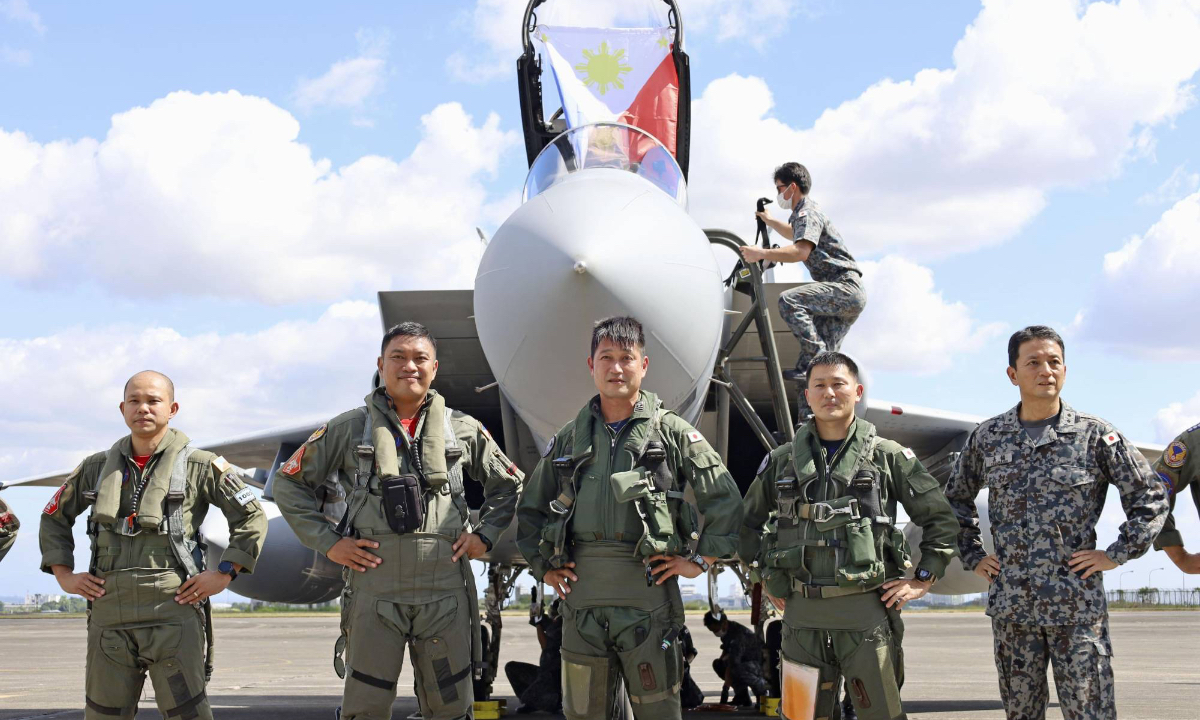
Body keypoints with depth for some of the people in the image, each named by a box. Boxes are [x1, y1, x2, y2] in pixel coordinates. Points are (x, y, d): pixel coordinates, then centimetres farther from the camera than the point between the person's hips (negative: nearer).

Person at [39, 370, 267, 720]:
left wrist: (223, 575, -3)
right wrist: (64, 575, 12)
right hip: (109, 612, 4)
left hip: (173, 611, -4)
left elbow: (251, 518, 5)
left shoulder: (200, 466, 2)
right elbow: (54, 517, 25)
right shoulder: (97, 467, 12)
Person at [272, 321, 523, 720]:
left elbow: (509, 484, 20)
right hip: (374, 589, -1)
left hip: (446, 589, 2)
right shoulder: (349, 429, 5)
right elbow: (289, 481, 9)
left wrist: (484, 534, 7)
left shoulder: (463, 429, 9)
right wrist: (327, 541, 0)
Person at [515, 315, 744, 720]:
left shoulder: (673, 433, 4)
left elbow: (726, 501, 5)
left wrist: (699, 561, 0)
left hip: (648, 592, -3)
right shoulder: (568, 439, 13)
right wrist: (543, 567, 12)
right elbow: (530, 511, 22)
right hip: (582, 595, 3)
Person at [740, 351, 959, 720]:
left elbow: (939, 517, 8)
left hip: (866, 607, -2)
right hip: (801, 612, 2)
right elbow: (748, 523, 23)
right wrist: (765, 578, 15)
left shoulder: (889, 456, 4)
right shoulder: (781, 461, 11)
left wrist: (923, 580, 3)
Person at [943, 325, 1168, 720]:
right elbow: (956, 499, 21)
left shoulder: (1095, 434, -2)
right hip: (1010, 604, 3)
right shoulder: (988, 437, 6)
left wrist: (1115, 555, -3)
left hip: (1078, 604, -3)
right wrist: (973, 556, 13)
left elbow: (1151, 497, 2)